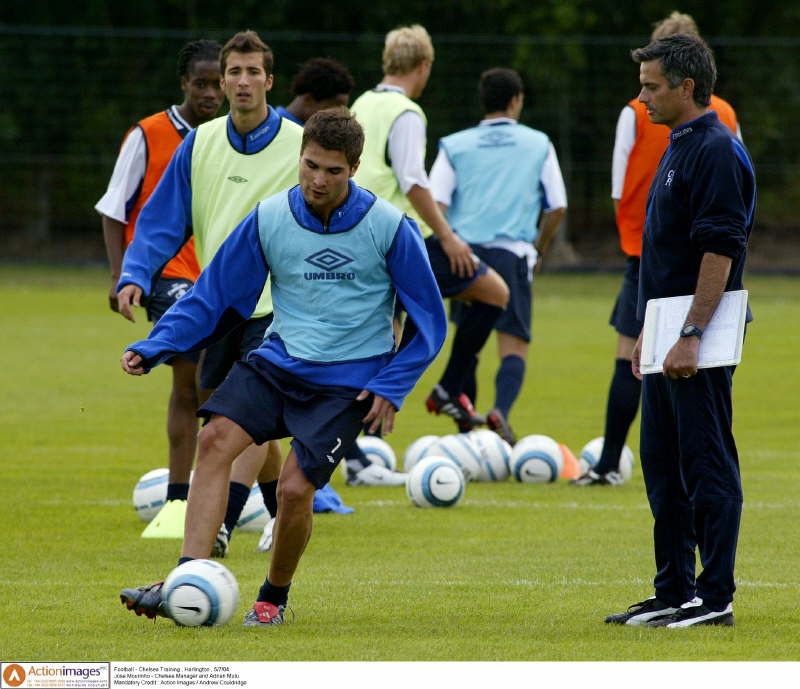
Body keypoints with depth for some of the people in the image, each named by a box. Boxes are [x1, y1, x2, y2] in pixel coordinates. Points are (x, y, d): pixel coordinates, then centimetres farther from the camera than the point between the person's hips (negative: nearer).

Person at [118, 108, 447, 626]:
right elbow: (212, 298, 5)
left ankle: (275, 597, 9)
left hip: (347, 381, -3)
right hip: (278, 362, 3)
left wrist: (392, 387, -8)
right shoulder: (269, 220, -1)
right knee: (216, 438, -21)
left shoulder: (390, 228, -8)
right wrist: (152, 349, -6)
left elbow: (429, 321, 1)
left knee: (295, 487, -18)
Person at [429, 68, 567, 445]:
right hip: (512, 252, -2)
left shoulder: (455, 145, 9)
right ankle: (501, 410, -26)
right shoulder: (538, 144, 9)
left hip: (465, 249, 2)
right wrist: (538, 247, 24)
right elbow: (557, 207, 9)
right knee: (514, 344, -2)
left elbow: (436, 204, -1)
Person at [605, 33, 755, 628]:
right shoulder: (678, 148, 17)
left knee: (707, 466, -7)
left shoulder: (717, 151, -14)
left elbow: (720, 250, -21)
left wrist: (692, 335, -24)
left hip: (699, 344, -10)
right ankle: (674, 593, 18)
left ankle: (716, 598, -5)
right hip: (668, 337, 10)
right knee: (663, 468, 13)